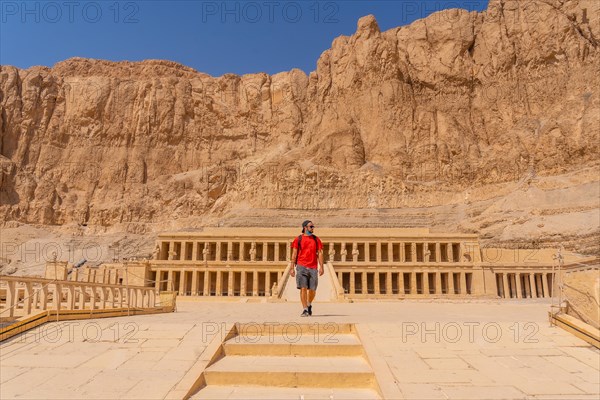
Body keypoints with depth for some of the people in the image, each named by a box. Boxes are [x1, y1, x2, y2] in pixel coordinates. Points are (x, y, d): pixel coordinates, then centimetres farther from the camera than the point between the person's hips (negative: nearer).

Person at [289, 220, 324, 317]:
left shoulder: (316, 239, 11)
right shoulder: (298, 239, 5)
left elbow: (320, 253, 7)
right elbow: (294, 254, 4)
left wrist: (321, 267, -3)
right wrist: (292, 268, -2)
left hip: (313, 268, 2)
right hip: (301, 267, -2)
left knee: (312, 290, 4)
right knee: (303, 288, -8)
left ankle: (309, 305, 31)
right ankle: (305, 310, 0)